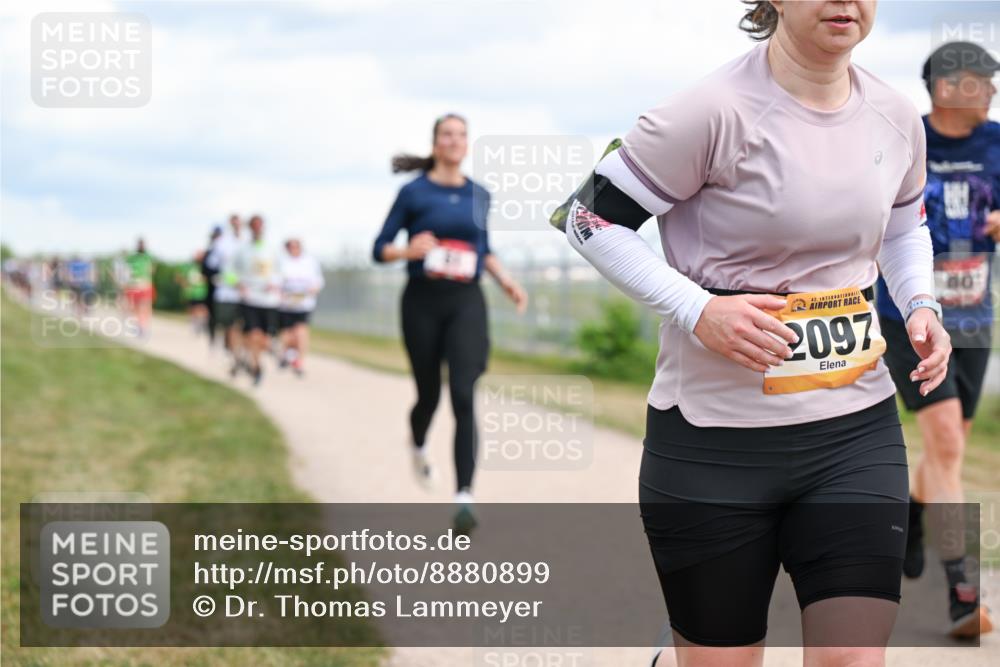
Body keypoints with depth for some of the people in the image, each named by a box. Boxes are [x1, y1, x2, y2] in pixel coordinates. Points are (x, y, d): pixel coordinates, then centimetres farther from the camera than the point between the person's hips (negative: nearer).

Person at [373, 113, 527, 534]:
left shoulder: (479, 195, 9)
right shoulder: (414, 193, -1)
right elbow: (380, 249, 0)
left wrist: (505, 279, 6)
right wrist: (409, 250, -20)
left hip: (466, 303, 1)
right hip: (423, 302, -1)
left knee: (463, 396, -14)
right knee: (429, 394, 10)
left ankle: (464, 499, -19)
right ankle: (417, 446, 47)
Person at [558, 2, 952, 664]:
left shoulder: (896, 118, 3)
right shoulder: (718, 111, -16)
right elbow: (591, 218, -9)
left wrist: (920, 305, 4)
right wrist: (697, 310, -20)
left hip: (857, 434, 4)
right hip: (714, 446, -4)